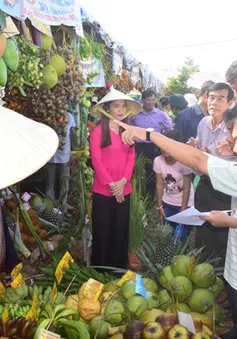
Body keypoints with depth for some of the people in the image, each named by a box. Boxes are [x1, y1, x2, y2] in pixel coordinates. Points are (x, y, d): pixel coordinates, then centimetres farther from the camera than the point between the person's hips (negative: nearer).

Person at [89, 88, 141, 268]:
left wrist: (123, 181, -9)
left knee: (121, 231, 13)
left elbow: (131, 157, 5)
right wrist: (111, 184, -13)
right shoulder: (99, 131, -5)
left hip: (124, 190, 5)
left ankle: (119, 270, 29)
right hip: (103, 191, -4)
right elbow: (96, 160, -10)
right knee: (102, 232, 5)